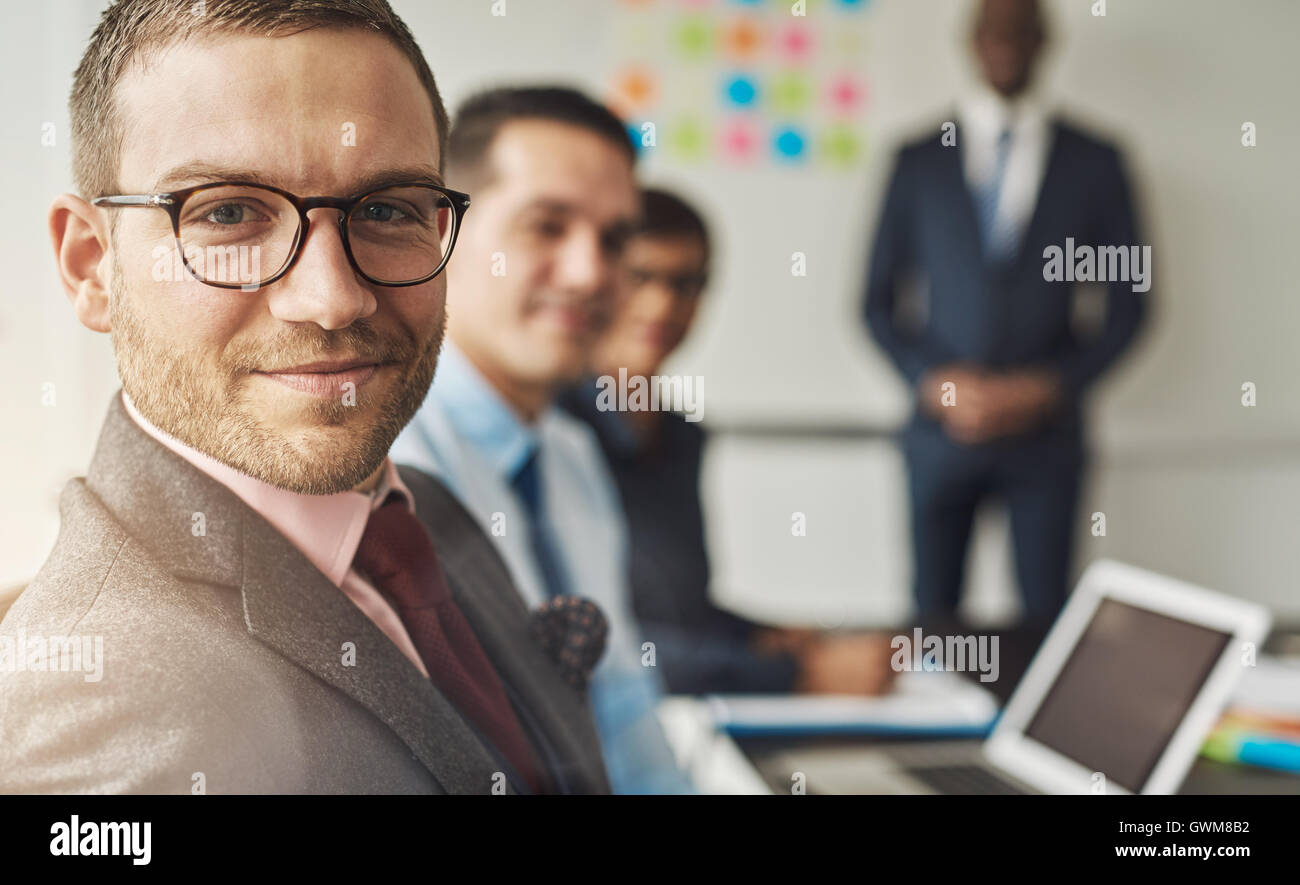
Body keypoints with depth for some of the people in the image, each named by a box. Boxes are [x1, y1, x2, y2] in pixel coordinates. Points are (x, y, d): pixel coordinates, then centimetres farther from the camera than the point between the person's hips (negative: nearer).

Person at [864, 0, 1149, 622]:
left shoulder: (1094, 163, 5)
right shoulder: (918, 161, 6)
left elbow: (1129, 303, 5)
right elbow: (879, 301, 7)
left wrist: (1050, 386, -7)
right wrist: (934, 382, -9)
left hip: (1045, 429, 0)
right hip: (942, 429, 0)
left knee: (1045, 618, 2)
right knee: (934, 620, 4)